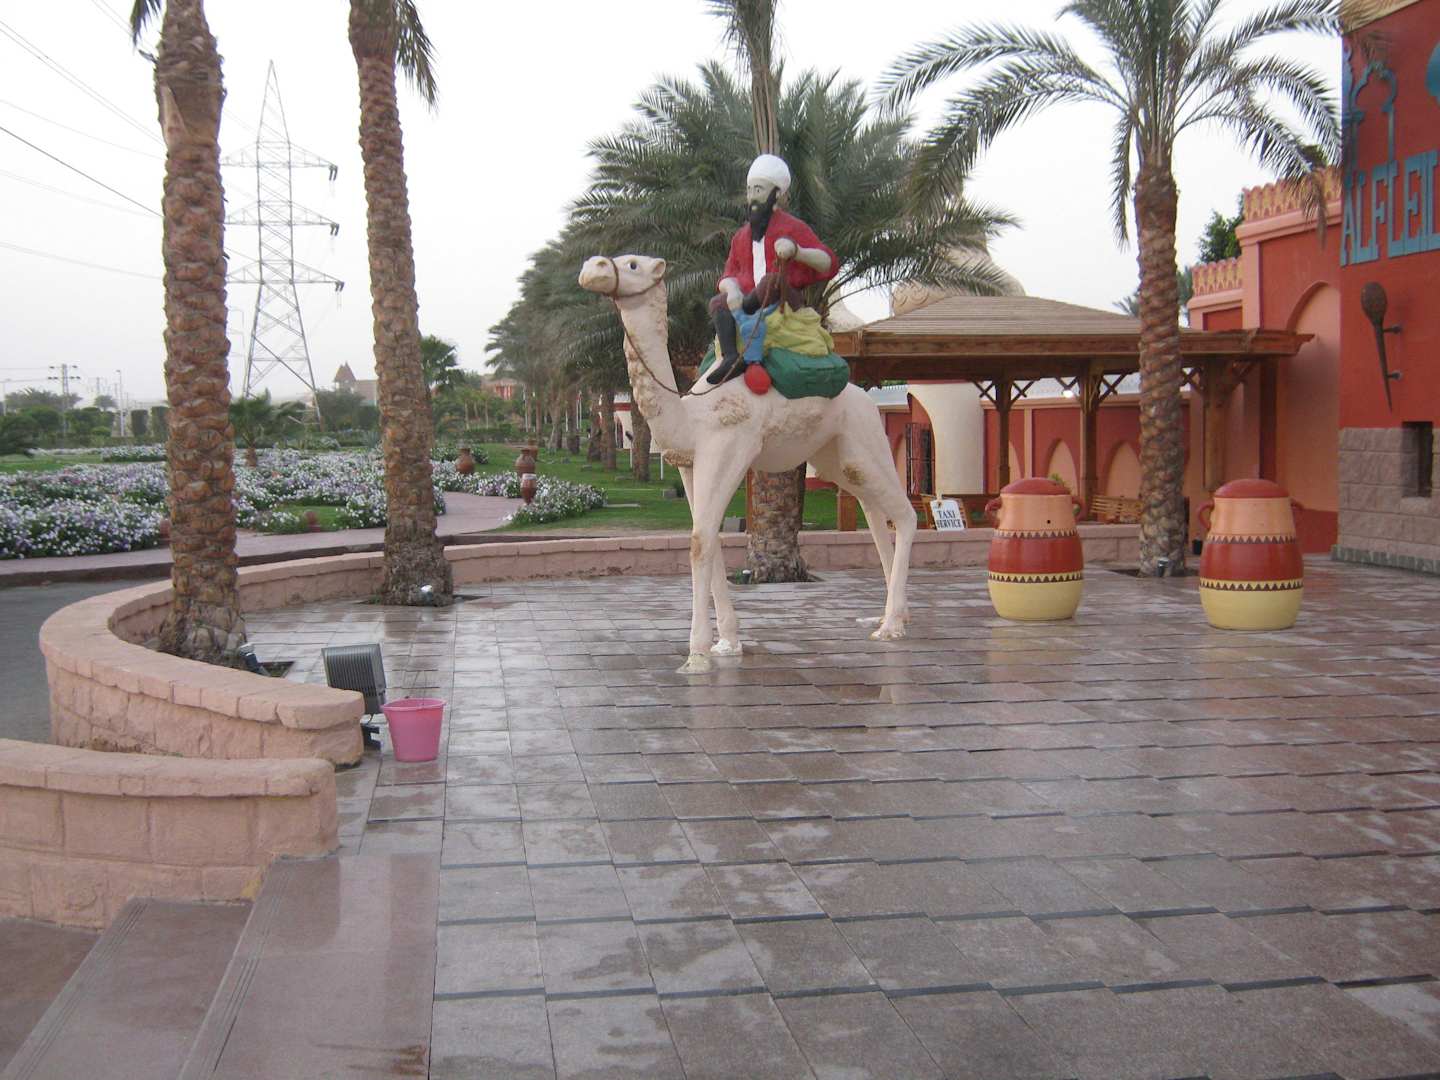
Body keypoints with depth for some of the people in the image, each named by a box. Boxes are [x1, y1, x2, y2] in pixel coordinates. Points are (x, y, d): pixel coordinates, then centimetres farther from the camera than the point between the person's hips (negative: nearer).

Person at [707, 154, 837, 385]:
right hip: (754, 309, 4)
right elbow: (728, 276, 13)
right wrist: (732, 290, -14)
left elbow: (830, 264, -3)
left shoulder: (793, 227, 6)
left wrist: (796, 251, -22)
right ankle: (731, 357, -46)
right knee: (718, 302, -26)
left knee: (772, 280, -36)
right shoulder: (741, 236, 22)